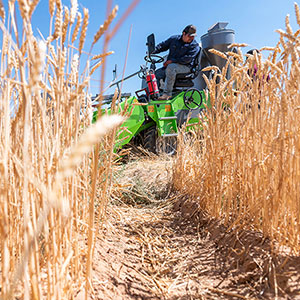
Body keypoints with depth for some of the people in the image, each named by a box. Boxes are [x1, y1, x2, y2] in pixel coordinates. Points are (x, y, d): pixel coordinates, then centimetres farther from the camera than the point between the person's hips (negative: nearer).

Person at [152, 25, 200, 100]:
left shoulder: (195, 46, -5)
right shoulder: (174, 39, 9)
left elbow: (186, 59, -15)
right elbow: (163, 45, 18)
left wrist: (172, 61, -19)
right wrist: (151, 52, 2)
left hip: (185, 67, -6)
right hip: (169, 65, 6)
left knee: (171, 67, -36)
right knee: (156, 73, -12)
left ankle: (167, 93, -36)